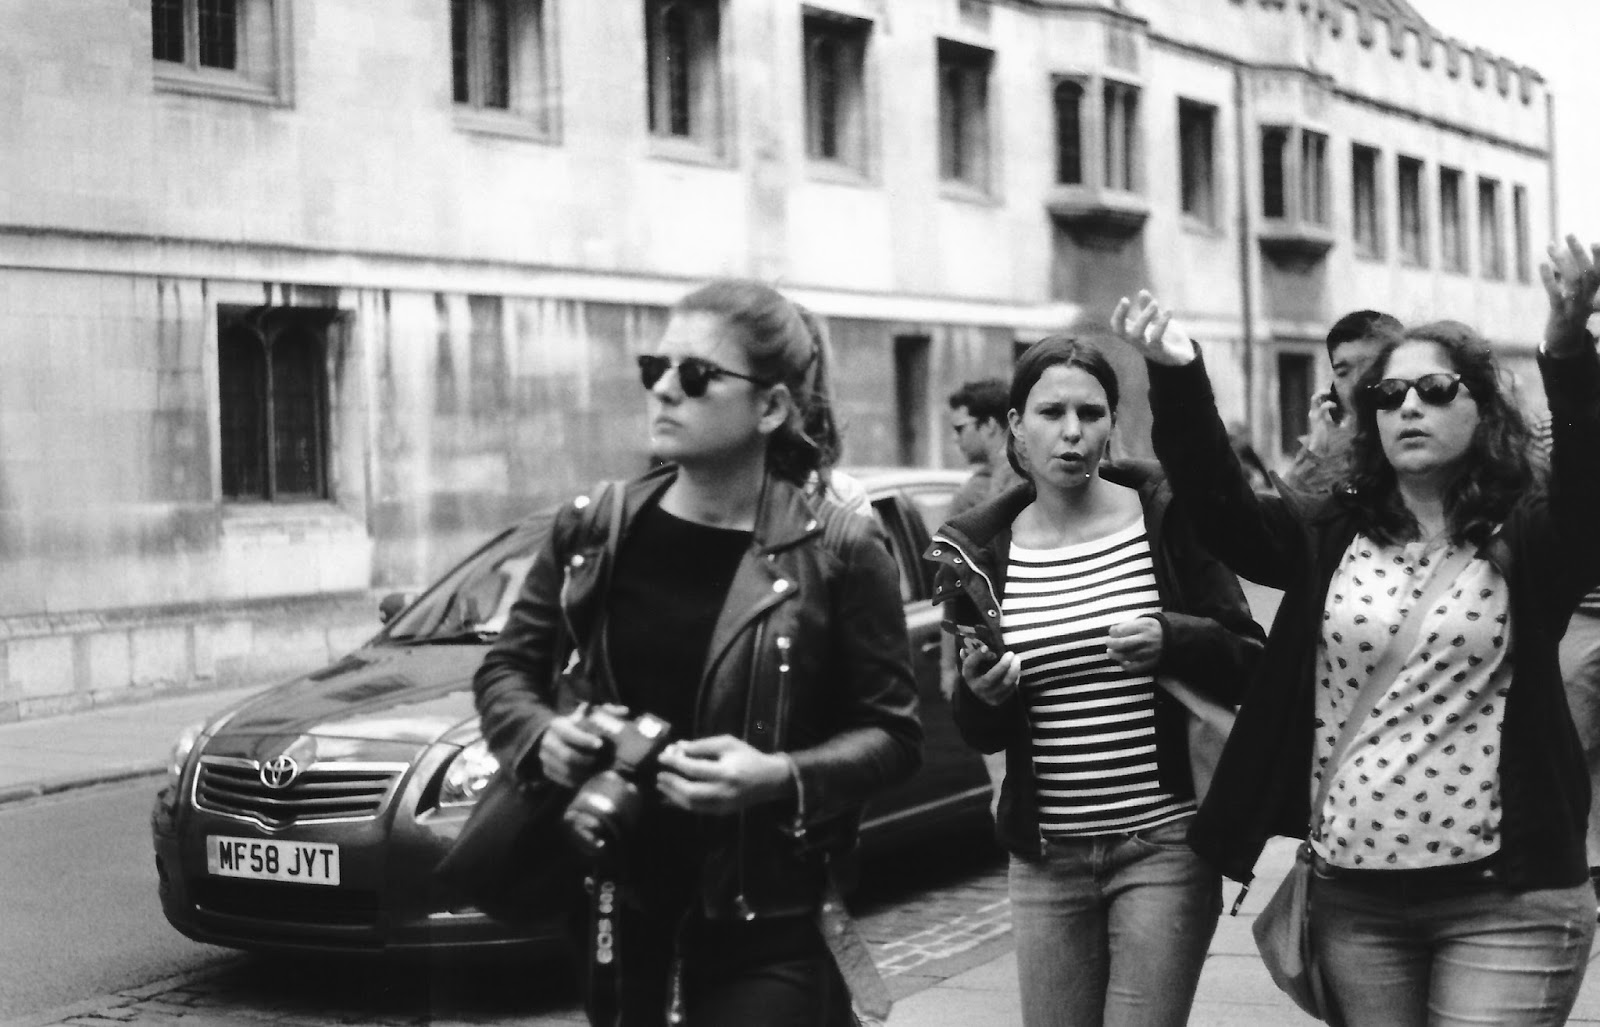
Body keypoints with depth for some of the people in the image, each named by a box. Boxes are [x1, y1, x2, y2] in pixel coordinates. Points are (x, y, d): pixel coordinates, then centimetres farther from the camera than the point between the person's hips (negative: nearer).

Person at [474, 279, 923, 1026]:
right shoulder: (592, 532, 2)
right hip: (616, 917, 4)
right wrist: (542, 736, -9)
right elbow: (505, 669, 12)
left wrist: (781, 778, -20)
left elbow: (893, 735, -4)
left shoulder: (836, 551, -8)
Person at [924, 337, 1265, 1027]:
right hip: (1045, 858, 3)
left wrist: (1173, 640, -19)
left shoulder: (1166, 517, -2)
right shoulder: (982, 548, 5)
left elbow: (1248, 661, -1)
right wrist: (981, 695, -12)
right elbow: (982, 736, 10)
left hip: (1164, 844, -3)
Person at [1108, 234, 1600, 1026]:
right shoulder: (1331, 536, 6)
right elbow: (1222, 507, -7)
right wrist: (1178, 376, -24)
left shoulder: (1524, 541, -2)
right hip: (1353, 895, 3)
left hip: (1506, 901, -3)